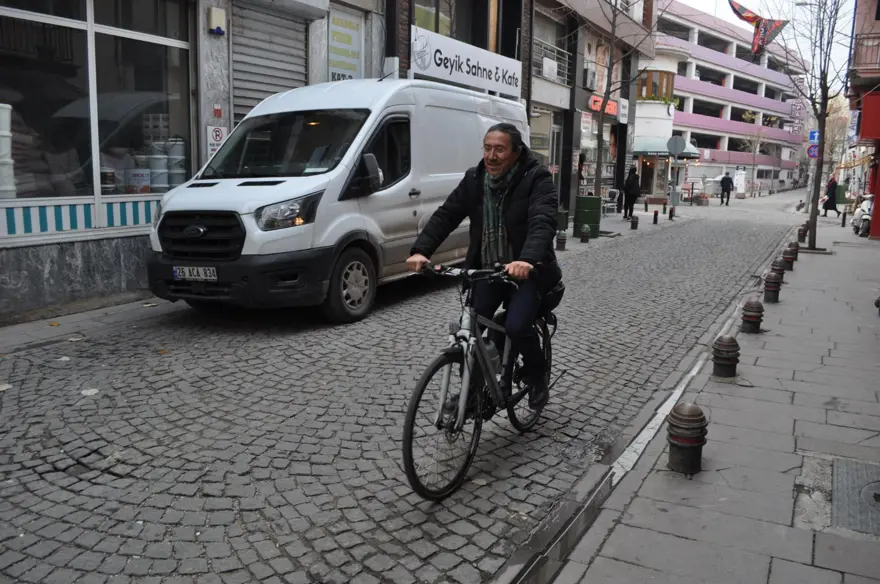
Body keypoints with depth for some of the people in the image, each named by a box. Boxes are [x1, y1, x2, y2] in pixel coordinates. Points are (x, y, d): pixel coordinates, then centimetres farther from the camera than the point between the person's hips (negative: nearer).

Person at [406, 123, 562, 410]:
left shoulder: (537, 178, -12)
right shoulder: (474, 179, 3)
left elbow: (543, 223, -27)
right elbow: (445, 215, -3)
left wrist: (528, 259, -47)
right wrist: (421, 250, -19)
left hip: (525, 271, -4)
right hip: (486, 269, 5)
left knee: (517, 327, -22)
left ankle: (537, 378, 9)